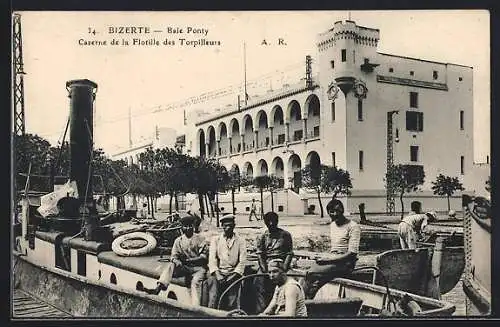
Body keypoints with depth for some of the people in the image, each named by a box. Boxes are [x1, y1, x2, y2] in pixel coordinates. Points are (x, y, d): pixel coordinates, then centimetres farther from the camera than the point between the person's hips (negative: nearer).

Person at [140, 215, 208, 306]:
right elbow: (174, 256, 6)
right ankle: (158, 288, -38)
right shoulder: (178, 240, 11)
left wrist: (188, 260, -18)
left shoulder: (200, 239, 2)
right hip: (184, 267, 3)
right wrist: (176, 261, -19)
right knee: (170, 265, -21)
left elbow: (204, 256, -6)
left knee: (195, 281, -32)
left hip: (198, 267, -3)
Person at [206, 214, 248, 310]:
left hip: (233, 273, 0)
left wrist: (235, 275, -9)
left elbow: (242, 261, 5)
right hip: (218, 272, 1)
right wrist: (216, 274, -10)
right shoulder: (215, 239, 16)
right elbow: (212, 258, 5)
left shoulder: (240, 241, 14)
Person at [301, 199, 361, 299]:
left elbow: (352, 253, -16)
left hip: (346, 262, -7)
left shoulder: (353, 226, -9)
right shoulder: (332, 225, 16)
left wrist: (329, 260, -19)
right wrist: (324, 258, 5)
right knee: (309, 273, -20)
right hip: (332, 260, 7)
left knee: (312, 274, -26)